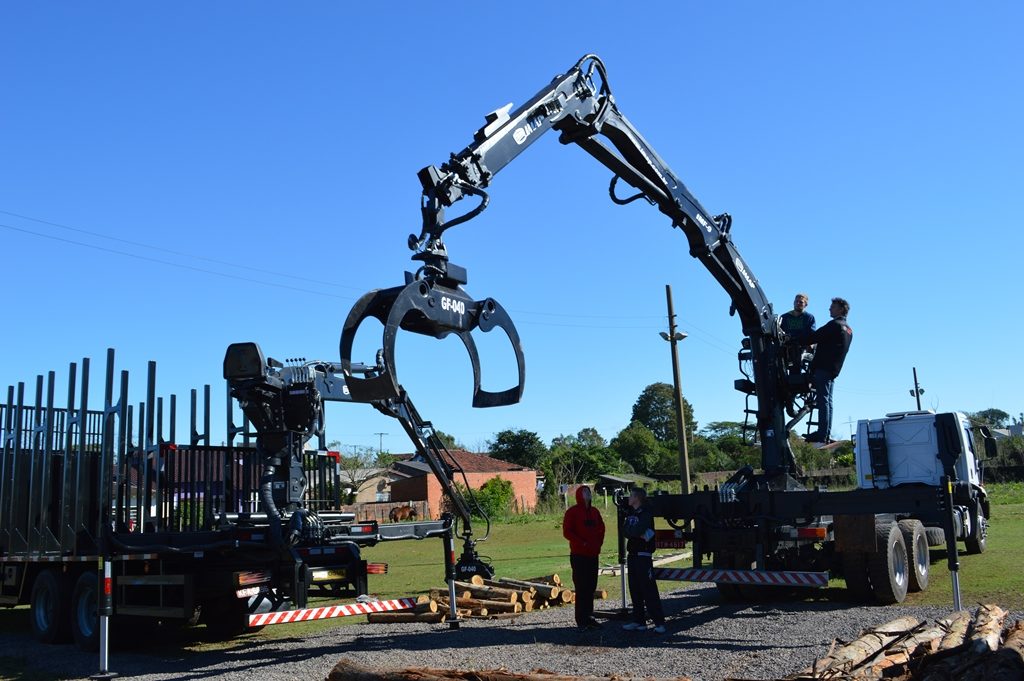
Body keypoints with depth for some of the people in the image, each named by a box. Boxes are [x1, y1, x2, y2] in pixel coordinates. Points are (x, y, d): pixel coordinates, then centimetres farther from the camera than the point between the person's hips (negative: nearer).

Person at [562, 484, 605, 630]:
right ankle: (581, 620, 0)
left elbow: (601, 528, 21)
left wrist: (598, 543, 6)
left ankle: (589, 617, 19)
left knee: (591, 587, 10)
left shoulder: (594, 511, 13)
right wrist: (582, 544, -15)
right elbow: (567, 532, -11)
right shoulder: (572, 512, -6)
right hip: (579, 555, -6)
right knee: (581, 588, -5)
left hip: (593, 555, 6)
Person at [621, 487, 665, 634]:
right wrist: (639, 534, -12)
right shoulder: (630, 514, 15)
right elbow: (625, 531, 0)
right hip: (632, 554, 8)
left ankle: (659, 623, -8)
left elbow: (639, 530, -23)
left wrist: (630, 531, -5)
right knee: (635, 590, 9)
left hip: (644, 555, -8)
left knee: (649, 589, -9)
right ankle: (639, 621, 16)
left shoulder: (646, 513, -8)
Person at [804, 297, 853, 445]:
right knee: (828, 401, 10)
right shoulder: (848, 330, 21)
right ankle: (827, 435, 9)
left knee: (823, 400, -11)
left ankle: (822, 434, -14)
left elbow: (814, 337, -12)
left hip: (823, 367, -9)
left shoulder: (834, 325, -9)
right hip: (834, 370, 9)